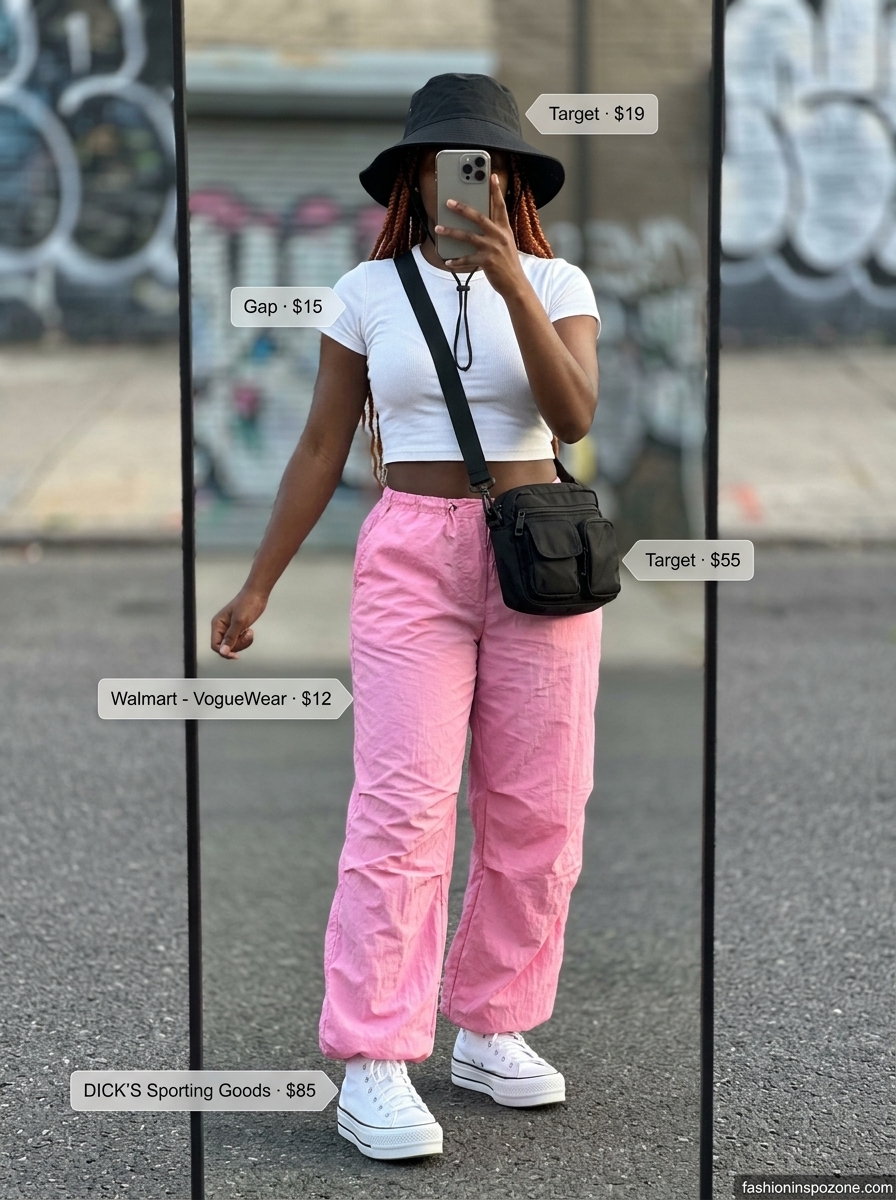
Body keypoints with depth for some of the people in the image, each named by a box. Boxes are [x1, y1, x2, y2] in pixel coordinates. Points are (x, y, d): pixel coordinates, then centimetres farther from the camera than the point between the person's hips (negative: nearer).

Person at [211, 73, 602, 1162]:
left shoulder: (558, 284, 3)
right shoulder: (369, 290, 4)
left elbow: (574, 416, -14)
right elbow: (321, 449, 6)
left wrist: (509, 278, -24)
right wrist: (256, 587, 3)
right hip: (411, 561, -1)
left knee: (536, 811, 3)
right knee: (402, 807, -11)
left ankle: (491, 1031, 17)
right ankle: (372, 1070, -11)